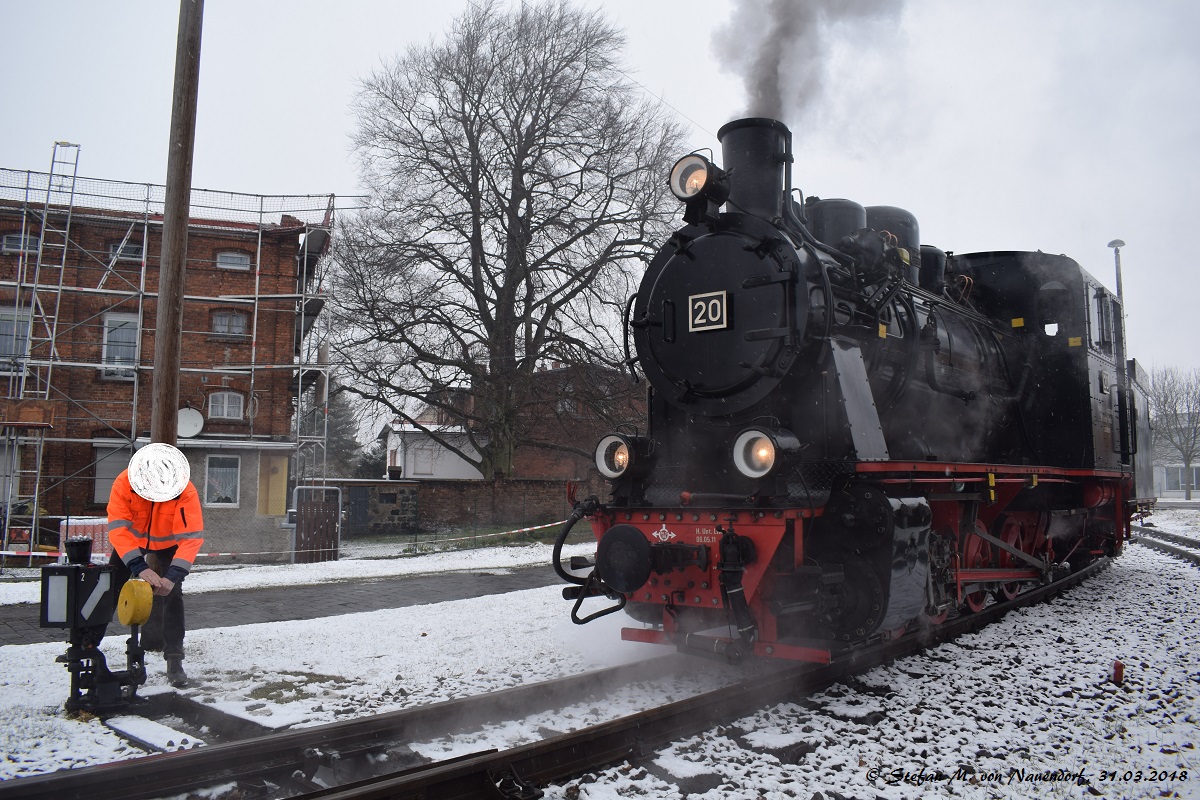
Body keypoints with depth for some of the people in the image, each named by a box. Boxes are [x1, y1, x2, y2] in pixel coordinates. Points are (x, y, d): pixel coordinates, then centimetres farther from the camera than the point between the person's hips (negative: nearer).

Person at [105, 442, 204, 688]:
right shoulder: (124, 484, -33)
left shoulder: (186, 493, -35)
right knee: (109, 590, 1)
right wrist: (139, 567, -46)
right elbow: (118, 528, -36)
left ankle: (174, 661, -11)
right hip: (132, 541, 2)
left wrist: (173, 575, -46)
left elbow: (192, 537, -36)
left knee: (171, 594, -15)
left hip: (167, 544, -1)